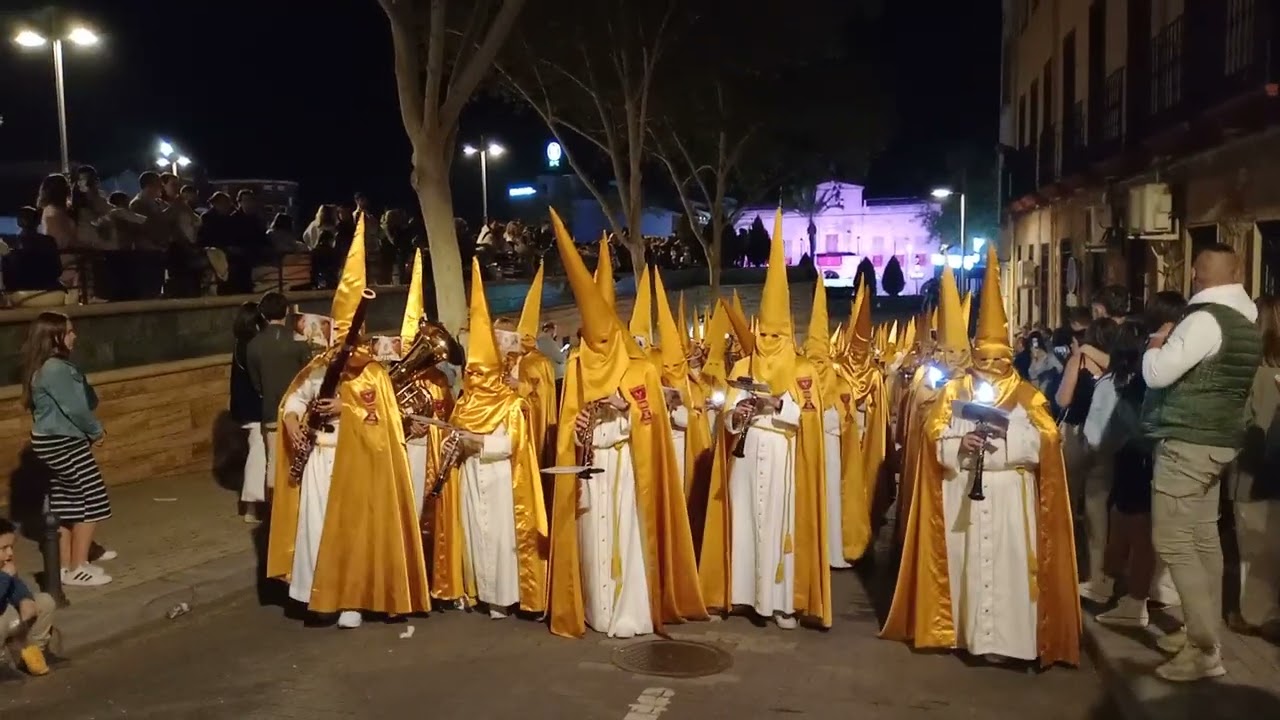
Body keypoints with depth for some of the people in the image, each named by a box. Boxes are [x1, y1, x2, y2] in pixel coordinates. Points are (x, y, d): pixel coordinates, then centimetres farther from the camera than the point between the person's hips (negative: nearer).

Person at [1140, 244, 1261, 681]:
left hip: (1187, 444, -10)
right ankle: (1209, 635, 20)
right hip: (1218, 441, 10)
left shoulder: (1204, 319, -19)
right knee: (1204, 538, 13)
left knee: (1172, 542, -7)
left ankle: (1205, 650, -5)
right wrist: (1171, 344, 12)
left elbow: (1156, 374, -20)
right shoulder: (1246, 322, 11)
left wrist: (1156, 344, -1)